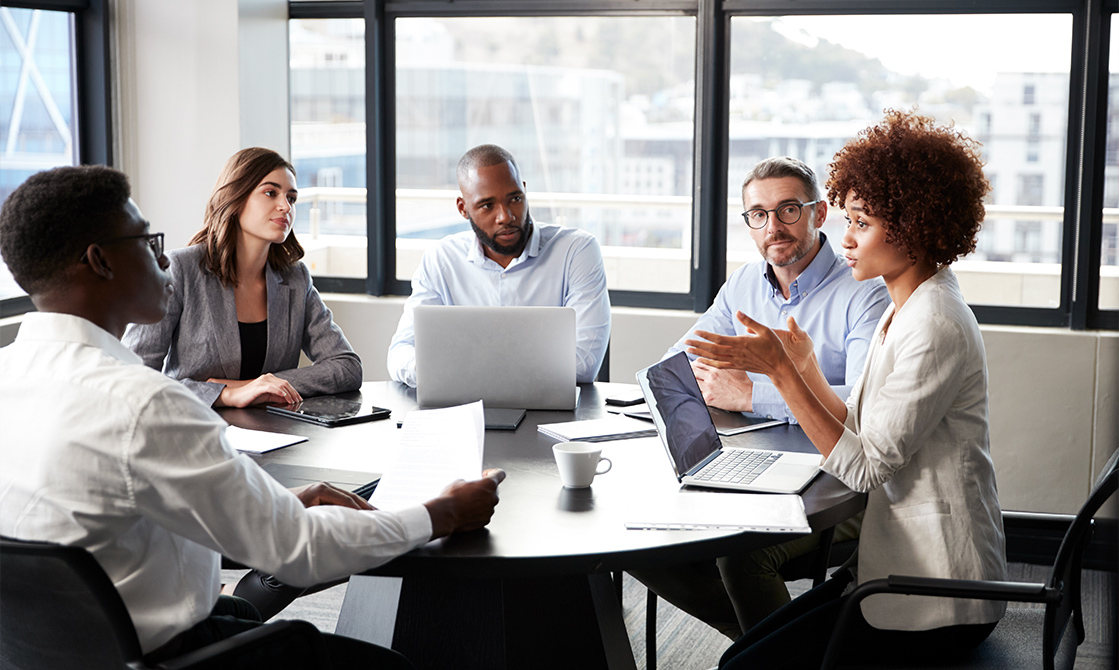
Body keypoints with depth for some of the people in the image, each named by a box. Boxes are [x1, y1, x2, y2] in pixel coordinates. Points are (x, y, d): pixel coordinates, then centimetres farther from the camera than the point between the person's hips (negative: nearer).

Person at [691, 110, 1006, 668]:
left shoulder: (936, 328, -20)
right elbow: (860, 436, 10)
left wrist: (779, 369, -20)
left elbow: (864, 466, -20)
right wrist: (804, 367, 6)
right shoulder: (903, 311, 11)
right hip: (899, 569, 9)